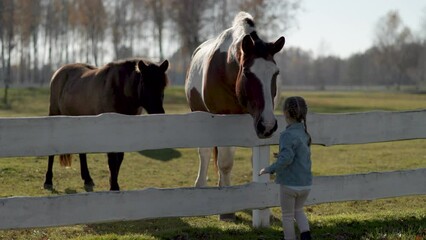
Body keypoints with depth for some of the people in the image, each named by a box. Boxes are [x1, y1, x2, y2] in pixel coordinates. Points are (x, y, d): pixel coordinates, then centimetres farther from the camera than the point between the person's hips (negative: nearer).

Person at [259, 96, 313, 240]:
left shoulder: (287, 135, -19)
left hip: (290, 184, -7)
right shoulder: (305, 133, 6)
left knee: (288, 216, 11)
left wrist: (270, 169, -22)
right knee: (298, 210, 25)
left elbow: (286, 158, -29)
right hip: (306, 183, 7)